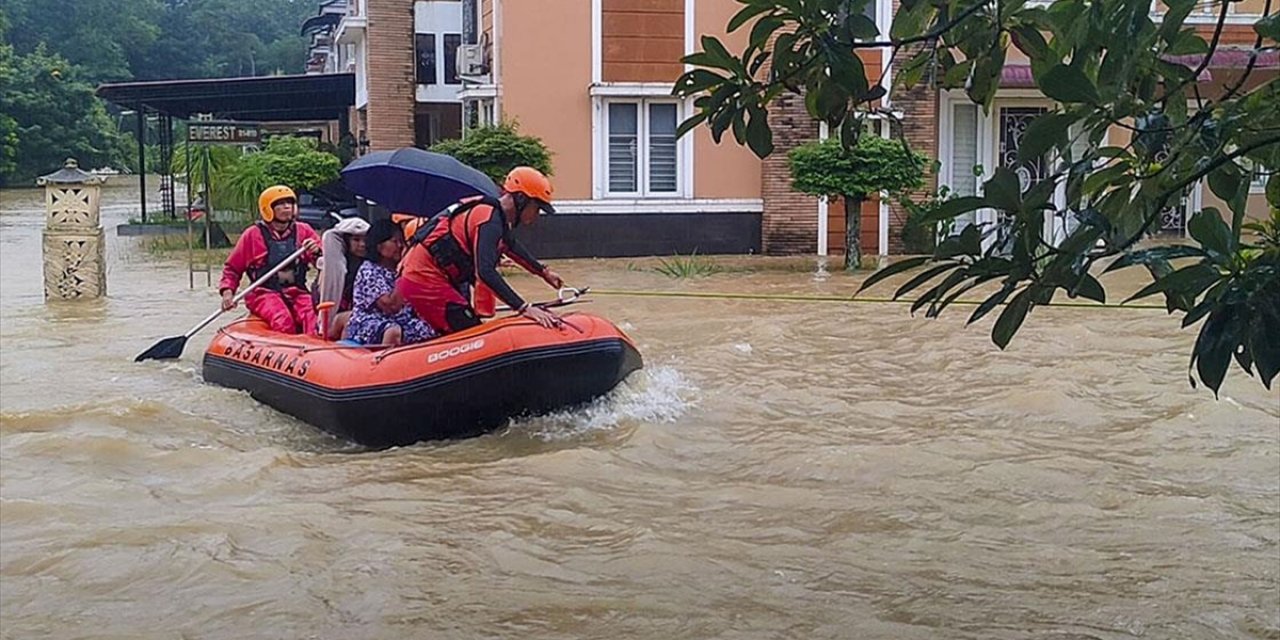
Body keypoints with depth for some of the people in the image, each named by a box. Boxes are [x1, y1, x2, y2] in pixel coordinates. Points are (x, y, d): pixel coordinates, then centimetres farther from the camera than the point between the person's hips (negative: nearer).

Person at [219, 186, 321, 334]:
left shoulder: (303, 231, 14)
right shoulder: (253, 234, 8)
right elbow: (232, 267, 16)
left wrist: (317, 251, -10)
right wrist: (227, 290, 0)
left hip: (297, 292, 2)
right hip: (265, 293, -2)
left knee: (312, 317, -32)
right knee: (283, 320, -34)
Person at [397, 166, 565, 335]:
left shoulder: (497, 215, 11)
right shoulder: (491, 219, -19)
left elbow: (511, 247, 34)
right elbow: (485, 271, -32)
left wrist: (543, 271, 42)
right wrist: (524, 308, -34)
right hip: (424, 281, -10)